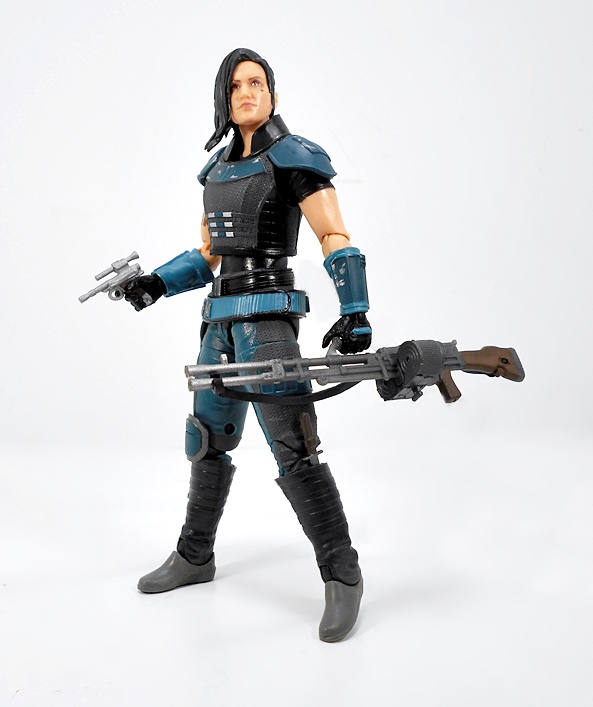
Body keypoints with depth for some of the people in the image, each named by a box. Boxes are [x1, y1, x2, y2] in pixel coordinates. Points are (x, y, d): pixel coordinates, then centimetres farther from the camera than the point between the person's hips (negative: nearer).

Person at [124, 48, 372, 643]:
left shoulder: (294, 158, -4)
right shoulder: (219, 169, 17)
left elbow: (335, 237, -10)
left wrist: (355, 312, -20)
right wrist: (156, 283, 6)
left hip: (269, 315, -8)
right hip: (222, 320, 8)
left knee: (293, 448, -16)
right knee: (206, 440, 15)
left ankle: (342, 576, -4)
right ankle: (194, 557, 31)